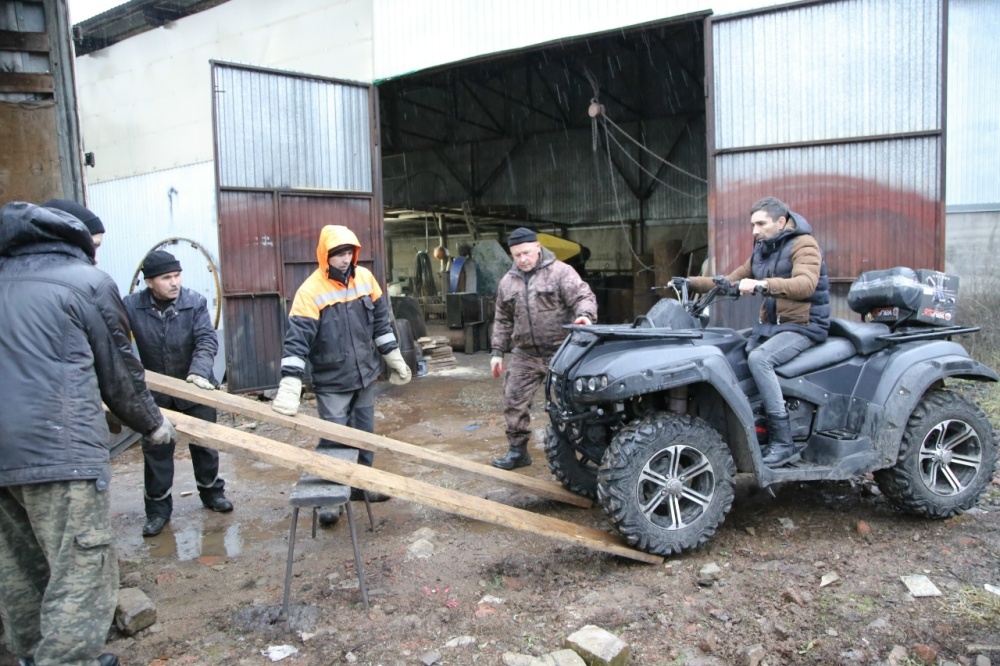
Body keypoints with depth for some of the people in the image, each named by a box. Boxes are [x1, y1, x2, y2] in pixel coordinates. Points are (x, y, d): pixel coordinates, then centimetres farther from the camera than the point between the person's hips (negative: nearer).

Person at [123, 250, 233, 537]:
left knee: (204, 444, 14)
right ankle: (157, 508, 21)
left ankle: (212, 491, 34)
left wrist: (199, 372, -36)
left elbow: (207, 341, -20)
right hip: (155, 392, 0)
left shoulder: (195, 302, -15)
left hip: (194, 389, 0)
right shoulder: (131, 306, -14)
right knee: (155, 450, 8)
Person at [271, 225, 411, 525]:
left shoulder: (364, 277, -1)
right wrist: (289, 389, -32)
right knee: (333, 441, -1)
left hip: (365, 376, 6)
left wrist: (394, 358, 11)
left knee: (365, 435, 16)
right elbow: (297, 340, -24)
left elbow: (381, 321, 9)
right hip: (332, 383, -5)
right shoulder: (310, 292, -18)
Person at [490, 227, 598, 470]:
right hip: (525, 355, 5)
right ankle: (517, 450, 18)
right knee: (513, 401, 4)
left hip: (561, 352, -4)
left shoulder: (560, 272, -6)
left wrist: (585, 315, -34)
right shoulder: (507, 282, 10)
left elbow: (584, 297, -12)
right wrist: (497, 351, 13)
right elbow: (503, 320, 17)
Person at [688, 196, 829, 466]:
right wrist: (691, 283, 6)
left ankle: (783, 444, -27)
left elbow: (806, 284, -26)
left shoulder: (803, 244, -7)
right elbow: (730, 282, 19)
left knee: (759, 358, -31)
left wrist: (762, 285, -39)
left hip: (803, 326, -8)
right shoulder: (761, 251, 16)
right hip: (770, 324, 8)